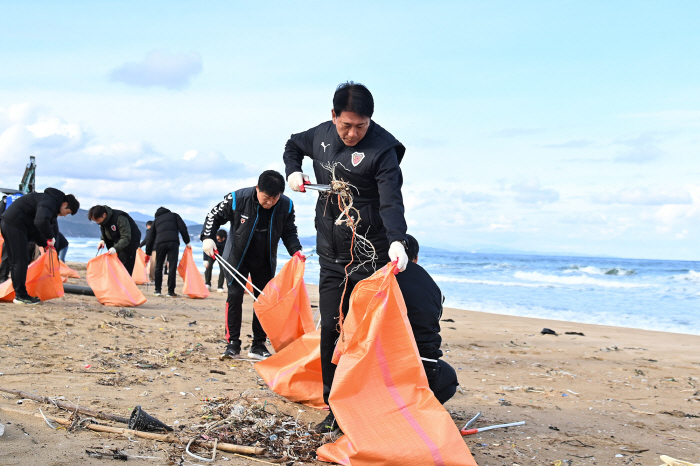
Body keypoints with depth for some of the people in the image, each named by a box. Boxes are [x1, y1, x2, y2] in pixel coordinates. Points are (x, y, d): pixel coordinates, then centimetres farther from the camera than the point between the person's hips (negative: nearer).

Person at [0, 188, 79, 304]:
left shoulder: (50, 201, 19)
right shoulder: (50, 201, -13)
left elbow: (34, 228, 24)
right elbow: (41, 221, -31)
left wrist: (44, 244, 17)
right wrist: (50, 237, -16)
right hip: (15, 223, -11)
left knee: (14, 261, 13)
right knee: (21, 260, -8)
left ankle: (19, 294, 19)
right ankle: (21, 296, -5)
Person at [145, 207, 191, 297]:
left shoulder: (156, 220, 27)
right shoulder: (174, 215, 24)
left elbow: (150, 237, 25)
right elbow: (183, 228, 8)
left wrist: (148, 253, 29)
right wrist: (187, 242, 9)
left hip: (160, 243, 2)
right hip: (173, 242, -1)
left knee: (158, 267, 13)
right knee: (172, 267, -2)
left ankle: (158, 290, 13)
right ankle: (171, 292, -4)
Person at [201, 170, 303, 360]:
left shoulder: (286, 206, -16)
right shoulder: (237, 199, -23)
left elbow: (289, 232, 1)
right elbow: (215, 216, -8)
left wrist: (295, 250, -15)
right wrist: (208, 237, -22)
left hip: (265, 261, 3)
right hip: (237, 257, -2)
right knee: (235, 296, -10)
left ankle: (258, 345, 13)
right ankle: (233, 343, -3)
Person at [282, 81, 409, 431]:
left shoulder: (383, 148, -13)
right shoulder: (321, 135, 6)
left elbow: (391, 200, -22)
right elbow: (293, 145, 28)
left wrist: (397, 240, -38)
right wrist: (293, 172, 8)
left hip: (369, 255, -5)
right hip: (331, 255, 6)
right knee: (330, 328, 6)